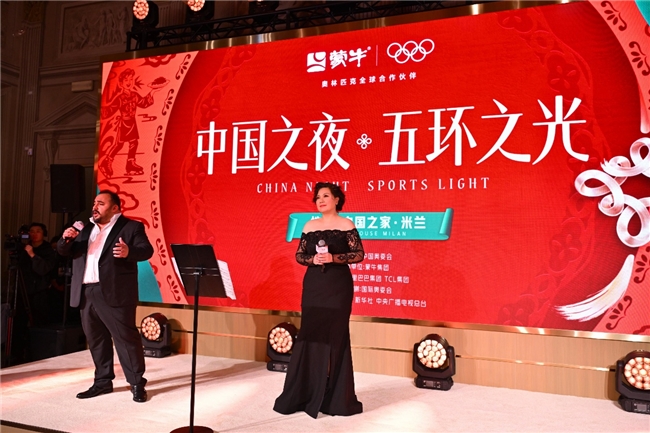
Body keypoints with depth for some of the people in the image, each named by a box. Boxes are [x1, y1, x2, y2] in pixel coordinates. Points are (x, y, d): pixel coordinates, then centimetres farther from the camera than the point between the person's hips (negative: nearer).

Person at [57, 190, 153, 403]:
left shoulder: (131, 227, -1)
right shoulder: (85, 228, 18)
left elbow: (147, 250, -13)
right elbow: (63, 251, 18)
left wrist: (129, 252, -34)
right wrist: (66, 238, -5)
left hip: (114, 293, -7)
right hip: (86, 293, 7)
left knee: (126, 337, -4)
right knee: (95, 339, 13)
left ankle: (137, 383, 5)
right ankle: (102, 381, 25)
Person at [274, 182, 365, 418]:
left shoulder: (346, 224, -2)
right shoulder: (310, 225, 9)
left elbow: (359, 254, -6)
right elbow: (299, 255, 10)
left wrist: (333, 258, -17)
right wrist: (313, 259, -10)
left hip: (338, 285, -3)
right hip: (313, 284, 3)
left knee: (335, 335, -1)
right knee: (310, 334, 3)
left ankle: (335, 396, 9)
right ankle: (305, 393, 13)